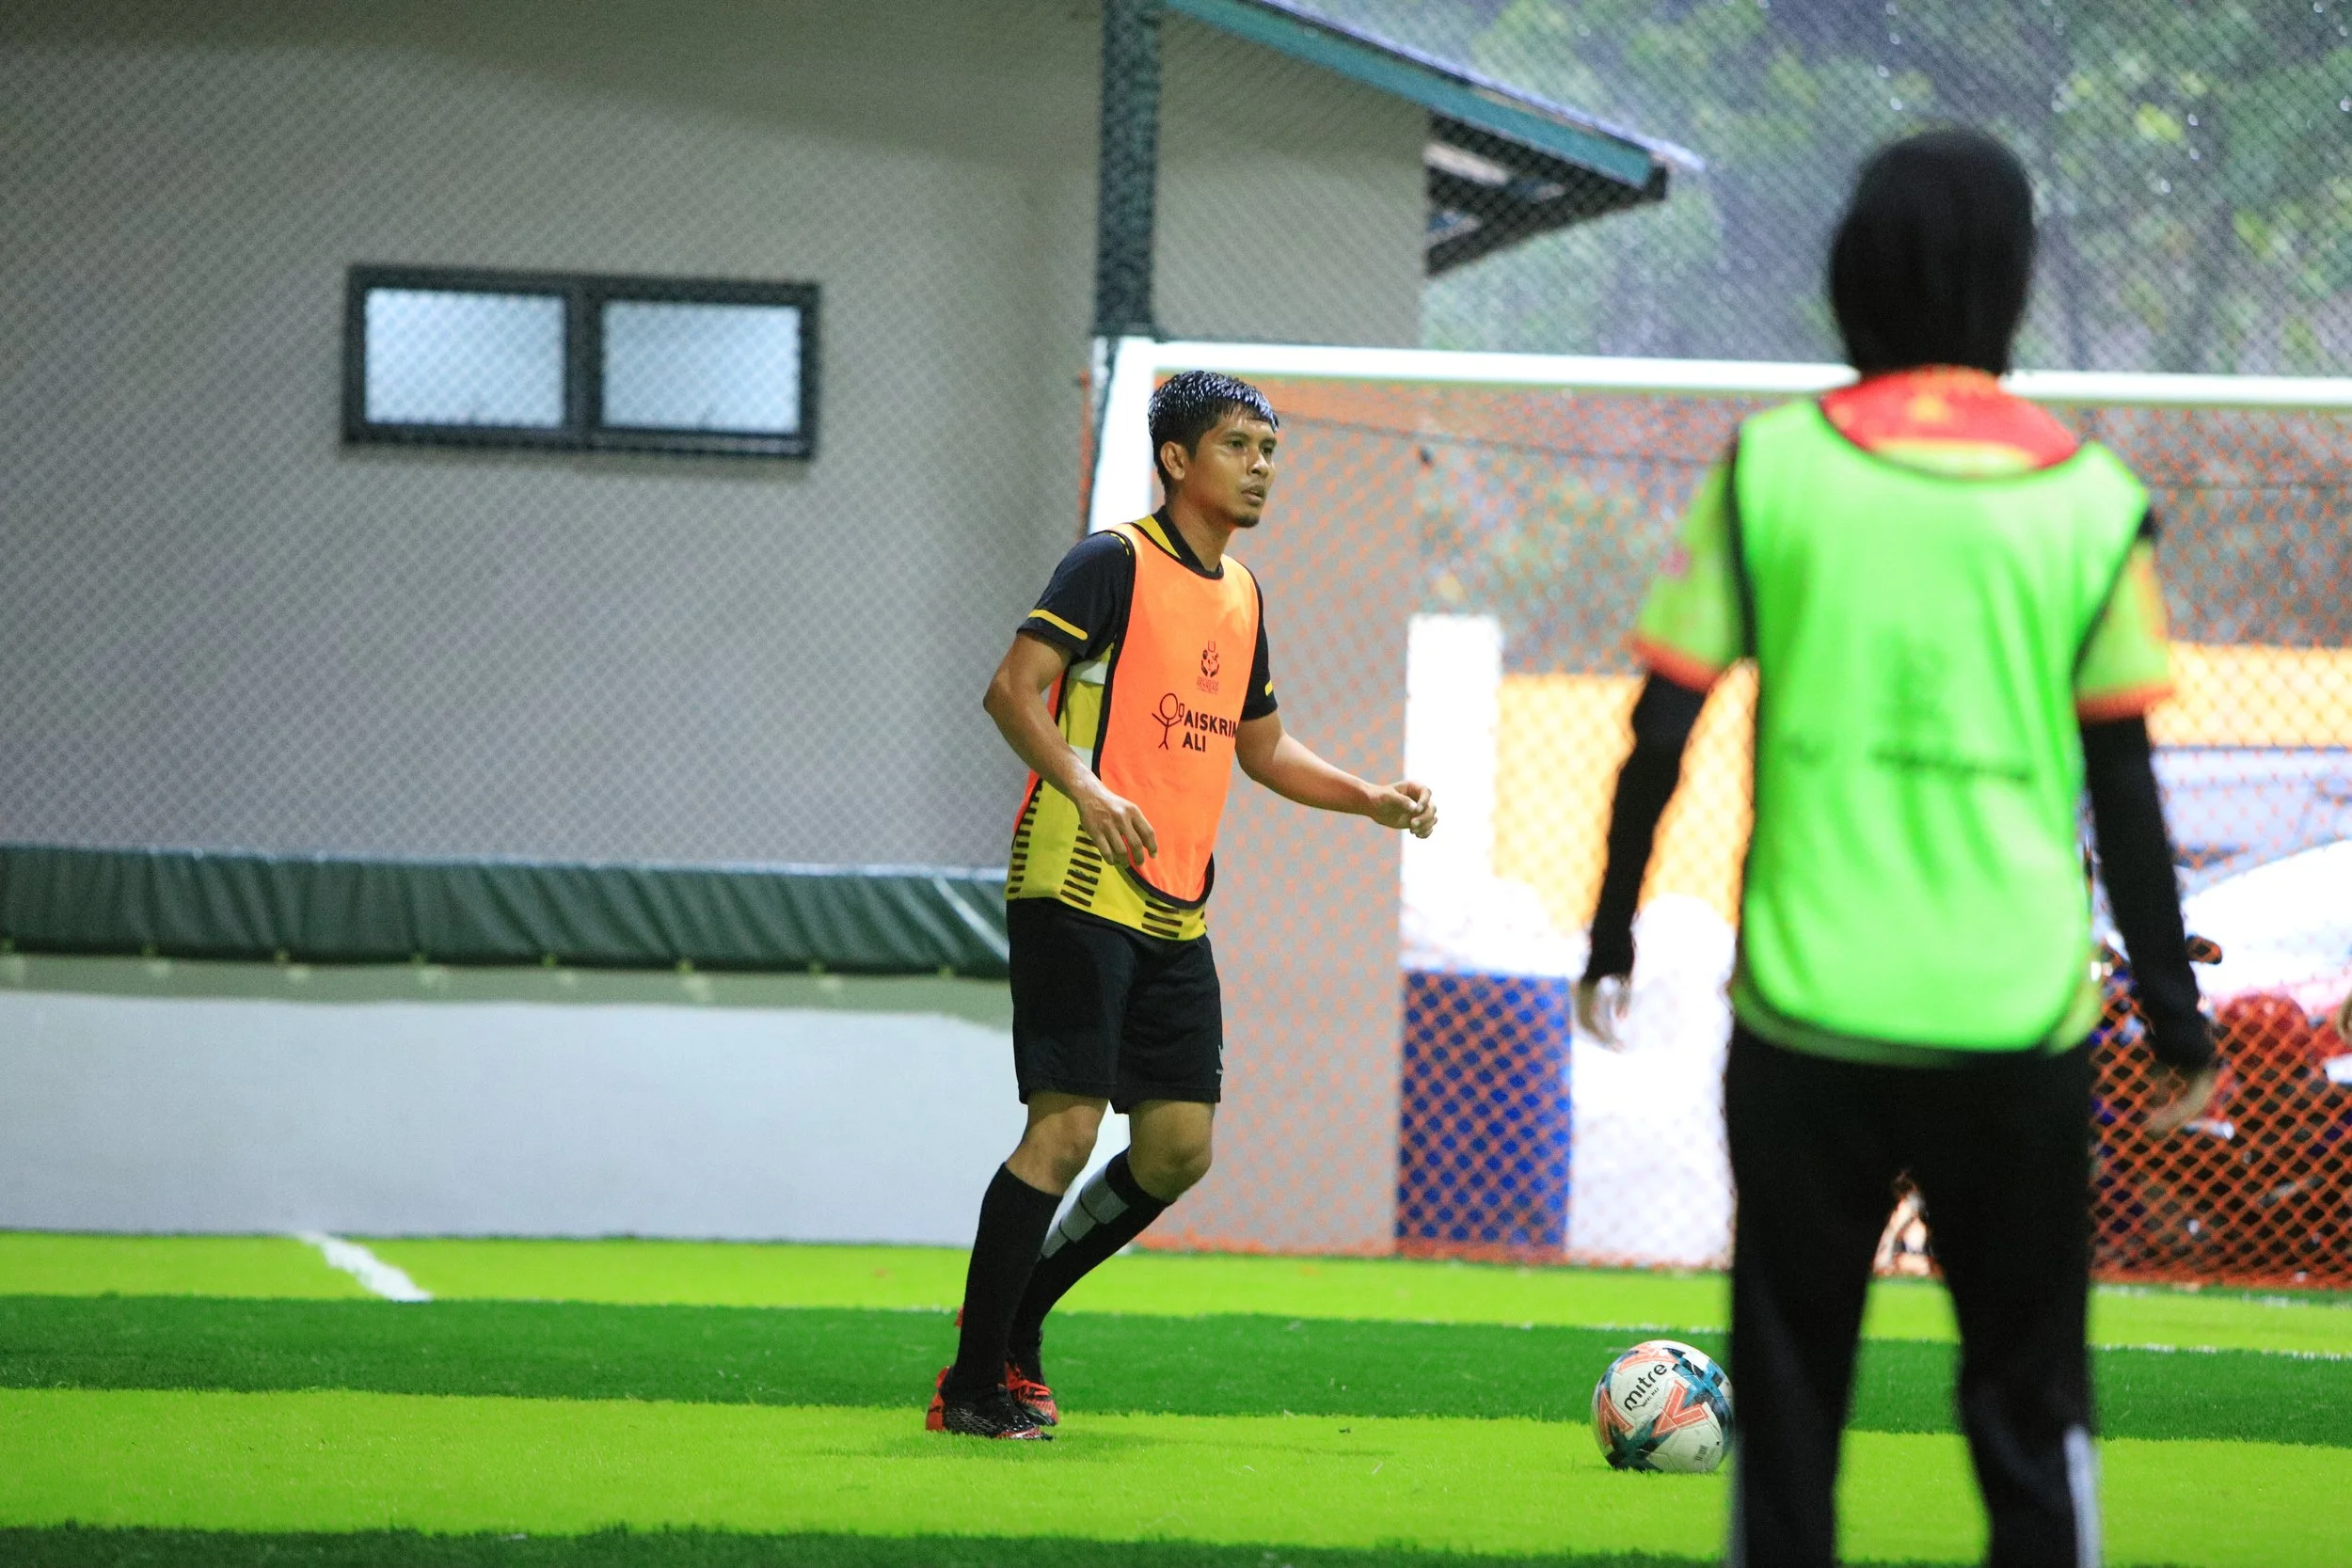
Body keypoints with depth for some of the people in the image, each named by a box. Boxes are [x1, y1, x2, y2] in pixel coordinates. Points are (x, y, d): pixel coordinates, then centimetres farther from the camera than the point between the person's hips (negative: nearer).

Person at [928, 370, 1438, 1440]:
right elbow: (1014, 689, -15)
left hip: (1177, 910, 8)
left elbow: (1262, 749, 29)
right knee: (1067, 1126, -12)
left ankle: (1015, 1314, 21)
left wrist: (1371, 800, 15)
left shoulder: (1239, 595, 18)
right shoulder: (1116, 563, -6)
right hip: (1080, 888, -8)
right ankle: (974, 1384, -6)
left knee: (1179, 1147, 4)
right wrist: (1085, 787, -29)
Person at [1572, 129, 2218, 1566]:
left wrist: (1613, 940, 11)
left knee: (1788, 1395, 9)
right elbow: (2124, 781, 1)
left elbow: (1662, 729, -1)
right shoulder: (2090, 500, -1)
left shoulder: (1771, 470, -1)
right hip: (2018, 1012, 0)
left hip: (1809, 1009, 0)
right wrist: (2174, 1012, 8)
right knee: (2033, 1408, 9)